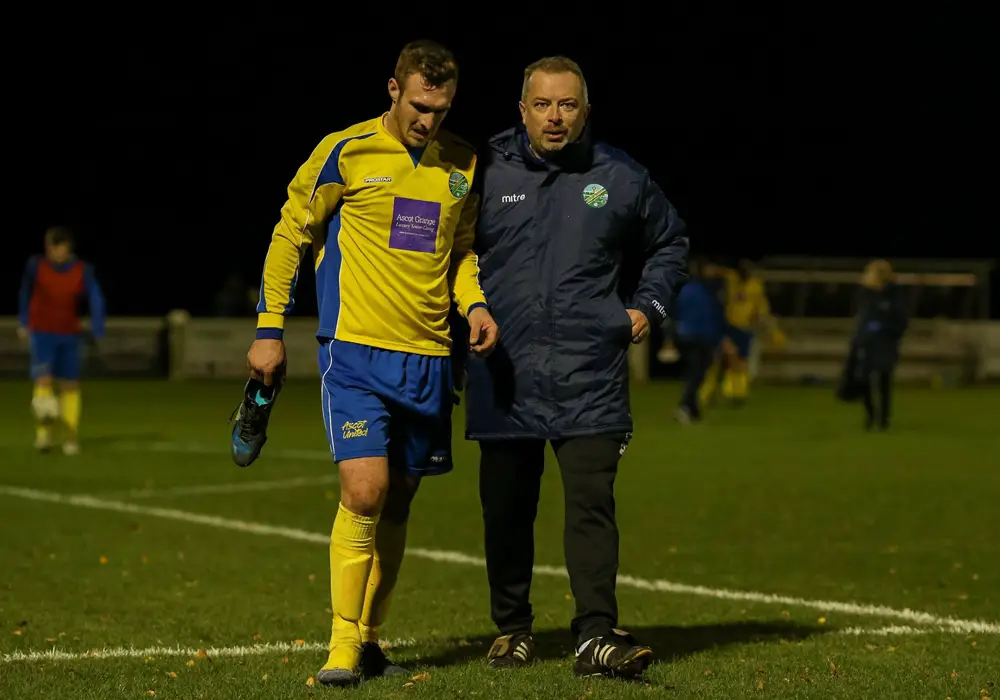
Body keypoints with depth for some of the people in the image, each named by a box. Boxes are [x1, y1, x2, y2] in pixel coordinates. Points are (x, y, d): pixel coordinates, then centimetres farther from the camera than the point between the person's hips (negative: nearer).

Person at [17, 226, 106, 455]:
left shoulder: (83, 271, -8)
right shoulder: (35, 265, -9)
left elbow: (95, 299, -12)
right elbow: (26, 293, 4)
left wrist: (98, 331, -25)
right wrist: (24, 323, 5)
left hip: (70, 334, 1)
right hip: (41, 332, -1)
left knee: (70, 385, 3)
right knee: (43, 379, -17)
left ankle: (71, 438, 10)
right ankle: (43, 430, -4)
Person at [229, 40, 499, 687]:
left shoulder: (463, 164, 9)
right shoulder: (347, 152, -4)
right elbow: (291, 234, 3)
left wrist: (475, 304, 3)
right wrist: (269, 330, 0)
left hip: (429, 356, 5)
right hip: (355, 349, -5)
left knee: (396, 506, 9)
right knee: (364, 492, -16)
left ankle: (369, 639, 22)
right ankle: (343, 646, -6)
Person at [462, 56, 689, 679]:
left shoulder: (620, 178, 5)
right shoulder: (484, 173, 1)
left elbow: (670, 242, 23)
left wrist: (647, 305, 11)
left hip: (590, 378, 0)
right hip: (505, 377, 1)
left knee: (592, 504, -11)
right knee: (506, 509, 9)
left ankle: (597, 635, -13)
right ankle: (512, 628, 25)